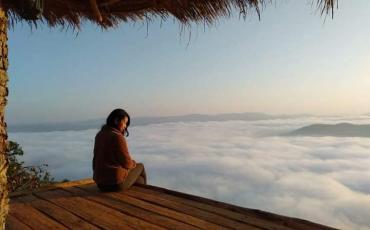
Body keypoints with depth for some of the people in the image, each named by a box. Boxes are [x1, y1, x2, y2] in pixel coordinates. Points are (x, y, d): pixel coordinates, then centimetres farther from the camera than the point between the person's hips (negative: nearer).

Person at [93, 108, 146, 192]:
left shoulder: (100, 135, 5)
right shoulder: (117, 137, -20)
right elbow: (127, 163, -16)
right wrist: (134, 163, 6)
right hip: (116, 183, -7)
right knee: (140, 166, 20)